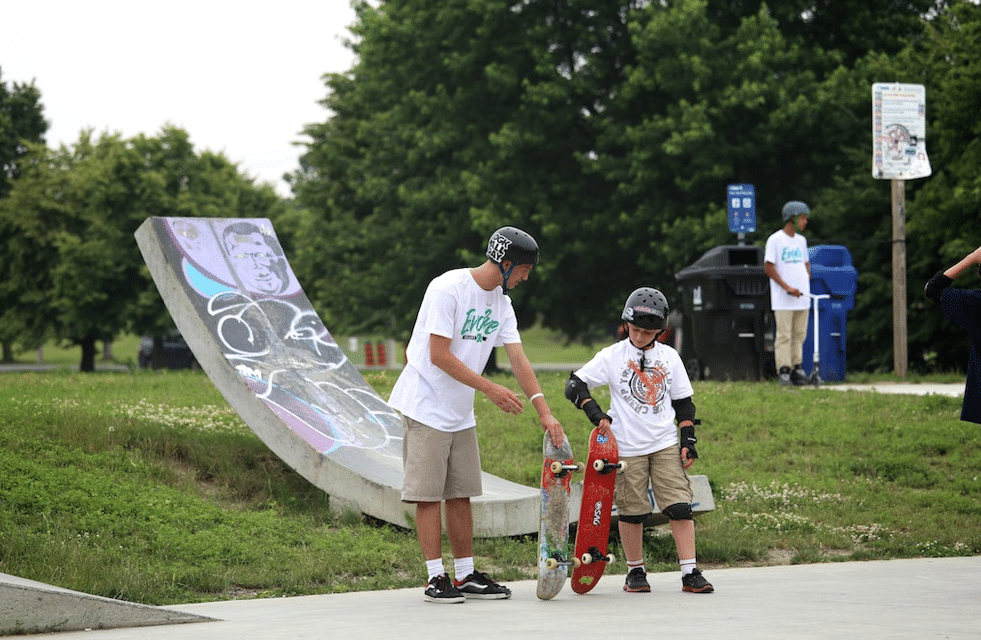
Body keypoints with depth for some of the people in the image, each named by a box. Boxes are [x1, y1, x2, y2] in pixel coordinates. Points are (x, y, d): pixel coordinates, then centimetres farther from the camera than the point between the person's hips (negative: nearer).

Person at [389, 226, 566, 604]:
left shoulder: (501, 302, 8)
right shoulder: (448, 289, -17)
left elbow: (518, 359, 6)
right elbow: (439, 356, -20)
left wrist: (544, 411, -4)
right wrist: (489, 388, -19)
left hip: (461, 413, 8)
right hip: (425, 407, -8)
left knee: (460, 494, 9)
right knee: (429, 494, -6)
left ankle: (466, 575, 14)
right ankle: (436, 577, -4)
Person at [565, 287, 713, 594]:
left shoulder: (669, 357, 8)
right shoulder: (612, 356, 0)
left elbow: (683, 402, 13)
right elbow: (574, 385, -3)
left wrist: (688, 441, 5)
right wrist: (596, 413, -17)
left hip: (666, 445, 2)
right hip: (627, 448, -2)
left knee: (680, 507, -6)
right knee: (632, 511, 2)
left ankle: (690, 572, -6)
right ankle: (635, 571, 17)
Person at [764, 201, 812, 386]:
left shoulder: (801, 240, 15)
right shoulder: (775, 239, -6)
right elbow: (768, 268, -9)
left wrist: (807, 278, 6)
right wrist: (787, 287, -15)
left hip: (802, 296, 6)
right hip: (783, 300, -6)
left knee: (799, 335, 7)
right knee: (784, 335, -6)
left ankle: (797, 367, 12)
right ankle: (784, 370, -5)